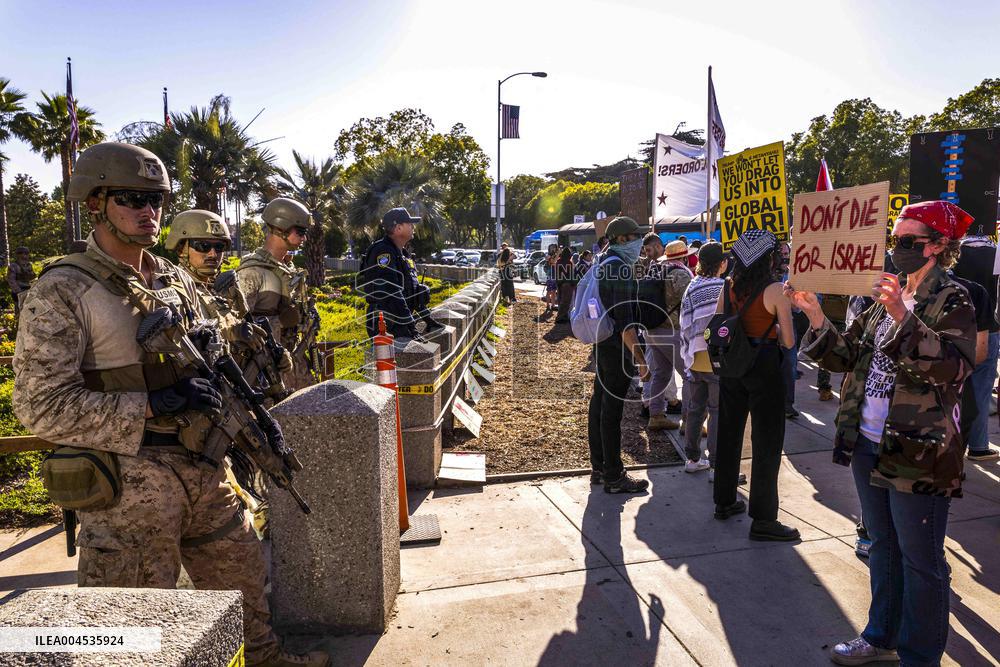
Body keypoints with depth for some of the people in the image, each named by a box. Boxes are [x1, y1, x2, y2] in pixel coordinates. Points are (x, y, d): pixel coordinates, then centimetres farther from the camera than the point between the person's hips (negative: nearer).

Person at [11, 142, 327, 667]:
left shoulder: (176, 281, 9)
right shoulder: (62, 290, -12)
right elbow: (42, 406, -16)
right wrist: (152, 406, -22)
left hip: (204, 469, 7)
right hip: (130, 484, -6)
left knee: (241, 573, 22)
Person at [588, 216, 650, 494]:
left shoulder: (602, 264, 14)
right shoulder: (621, 267, -17)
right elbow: (624, 317, -23)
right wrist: (639, 357, -23)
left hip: (602, 343, 10)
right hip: (617, 346, -10)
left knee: (599, 403, 13)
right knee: (612, 409, -4)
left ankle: (599, 468, 24)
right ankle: (613, 477, 4)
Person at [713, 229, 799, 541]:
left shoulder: (728, 287, 1)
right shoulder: (775, 290, -14)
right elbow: (788, 342, -10)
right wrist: (773, 328, 9)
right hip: (764, 367, -6)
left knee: (729, 434, 17)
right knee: (767, 442, 4)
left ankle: (724, 501, 31)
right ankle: (763, 519, 9)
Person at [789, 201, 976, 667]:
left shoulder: (951, 300, -9)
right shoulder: (886, 299, 10)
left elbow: (954, 366, -25)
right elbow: (846, 356, 7)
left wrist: (903, 317, -34)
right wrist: (814, 314, -6)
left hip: (918, 454, -7)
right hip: (868, 445, 7)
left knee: (920, 561, 7)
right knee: (883, 549, 21)